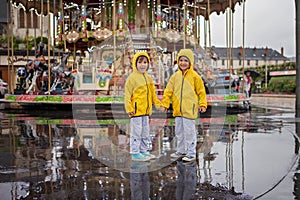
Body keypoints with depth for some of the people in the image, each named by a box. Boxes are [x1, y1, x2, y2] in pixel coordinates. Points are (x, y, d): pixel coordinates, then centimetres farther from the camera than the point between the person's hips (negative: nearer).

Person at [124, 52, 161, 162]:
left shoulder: (148, 78, 13)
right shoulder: (132, 78, -10)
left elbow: (152, 93, 22)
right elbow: (127, 95, -13)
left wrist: (157, 103, 17)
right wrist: (129, 109, -18)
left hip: (146, 111, 8)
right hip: (136, 111, -8)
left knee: (145, 132, 16)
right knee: (136, 132, -1)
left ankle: (144, 150, 28)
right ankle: (135, 153, 9)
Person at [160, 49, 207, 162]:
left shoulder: (194, 76, -4)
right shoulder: (175, 76, 8)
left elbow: (201, 91, 0)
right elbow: (168, 91, 10)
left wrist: (202, 104, -3)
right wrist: (164, 104, 5)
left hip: (189, 109, -5)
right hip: (178, 109, 6)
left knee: (189, 131, -1)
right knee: (179, 131, 15)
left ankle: (191, 153, 11)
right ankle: (181, 151, 30)